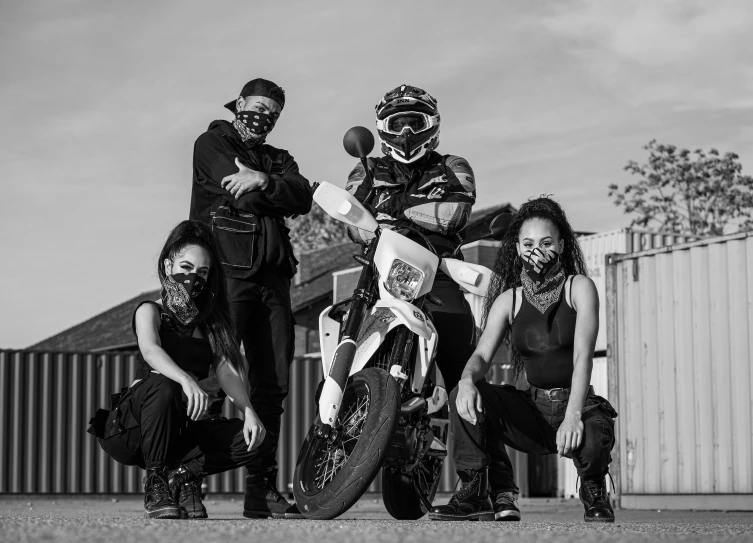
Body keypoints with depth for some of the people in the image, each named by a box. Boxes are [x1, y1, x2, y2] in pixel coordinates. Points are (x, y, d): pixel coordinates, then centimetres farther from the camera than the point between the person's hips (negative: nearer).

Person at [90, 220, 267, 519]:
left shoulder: (210, 323, 15)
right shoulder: (151, 311, 0)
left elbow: (226, 371, 0)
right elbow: (150, 349, -23)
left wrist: (248, 411, -20)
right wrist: (186, 380, -44)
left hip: (182, 432, 4)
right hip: (129, 432, -4)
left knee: (254, 439, -18)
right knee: (163, 387, -37)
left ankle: (182, 475, -8)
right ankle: (155, 484, -24)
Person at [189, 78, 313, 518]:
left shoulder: (279, 160, 24)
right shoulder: (212, 144, 11)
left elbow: (303, 199, 1)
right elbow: (242, 194, -8)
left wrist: (264, 181, -14)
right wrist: (279, 195, 1)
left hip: (273, 277, 6)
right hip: (226, 269, -6)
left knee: (273, 382, 2)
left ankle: (262, 487, 6)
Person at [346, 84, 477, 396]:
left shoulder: (453, 169, 19)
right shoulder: (368, 172, 23)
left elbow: (455, 215, -2)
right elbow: (355, 224, 5)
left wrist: (399, 204, 4)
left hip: (439, 278, -1)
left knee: (462, 375, -18)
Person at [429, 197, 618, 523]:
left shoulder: (579, 288, -3)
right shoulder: (508, 300, 8)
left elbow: (583, 355, -16)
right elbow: (482, 354, -4)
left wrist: (573, 415, -32)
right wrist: (467, 380, -30)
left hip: (579, 406, -3)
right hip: (533, 410, 3)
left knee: (592, 440, -37)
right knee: (465, 398, -21)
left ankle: (595, 494, -1)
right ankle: (484, 493, -13)